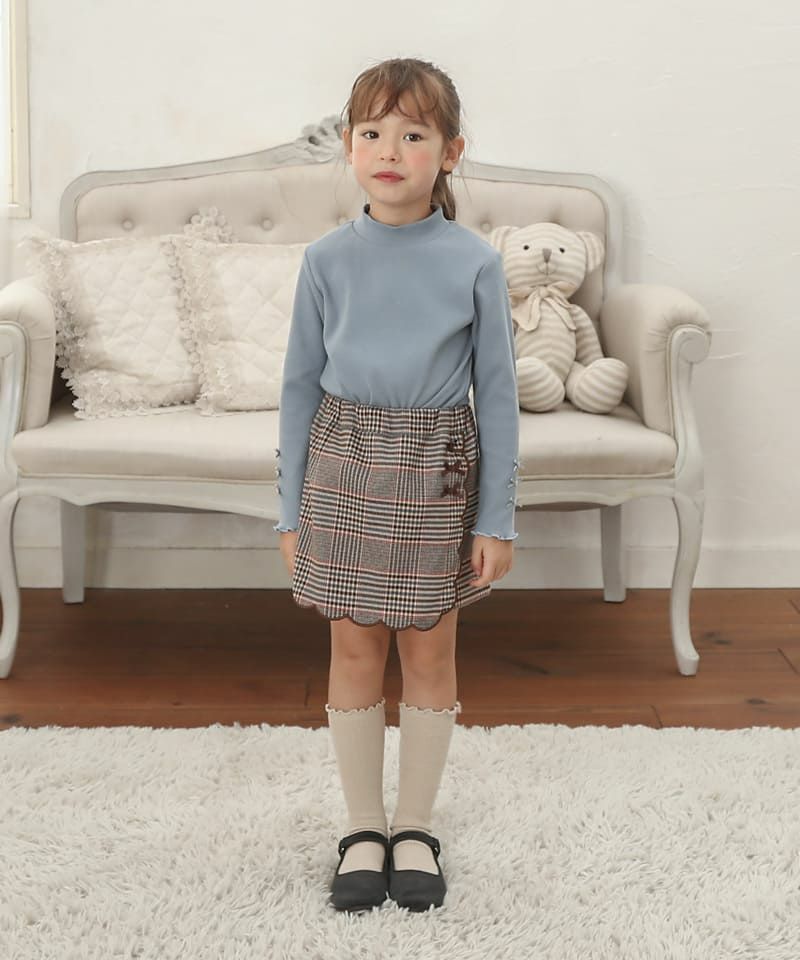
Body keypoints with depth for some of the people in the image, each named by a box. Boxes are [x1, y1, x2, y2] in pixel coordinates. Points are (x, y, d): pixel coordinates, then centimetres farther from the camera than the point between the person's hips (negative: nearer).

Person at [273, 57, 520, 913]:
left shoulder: (475, 262, -5)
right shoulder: (327, 259, -1)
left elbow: (496, 393, -2)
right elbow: (300, 385, 3)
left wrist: (496, 519, -4)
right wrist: (292, 510, 2)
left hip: (436, 471, -1)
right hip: (345, 463, 1)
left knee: (429, 650, 8)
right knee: (353, 648, 8)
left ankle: (415, 828, 26)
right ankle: (363, 827, 25)